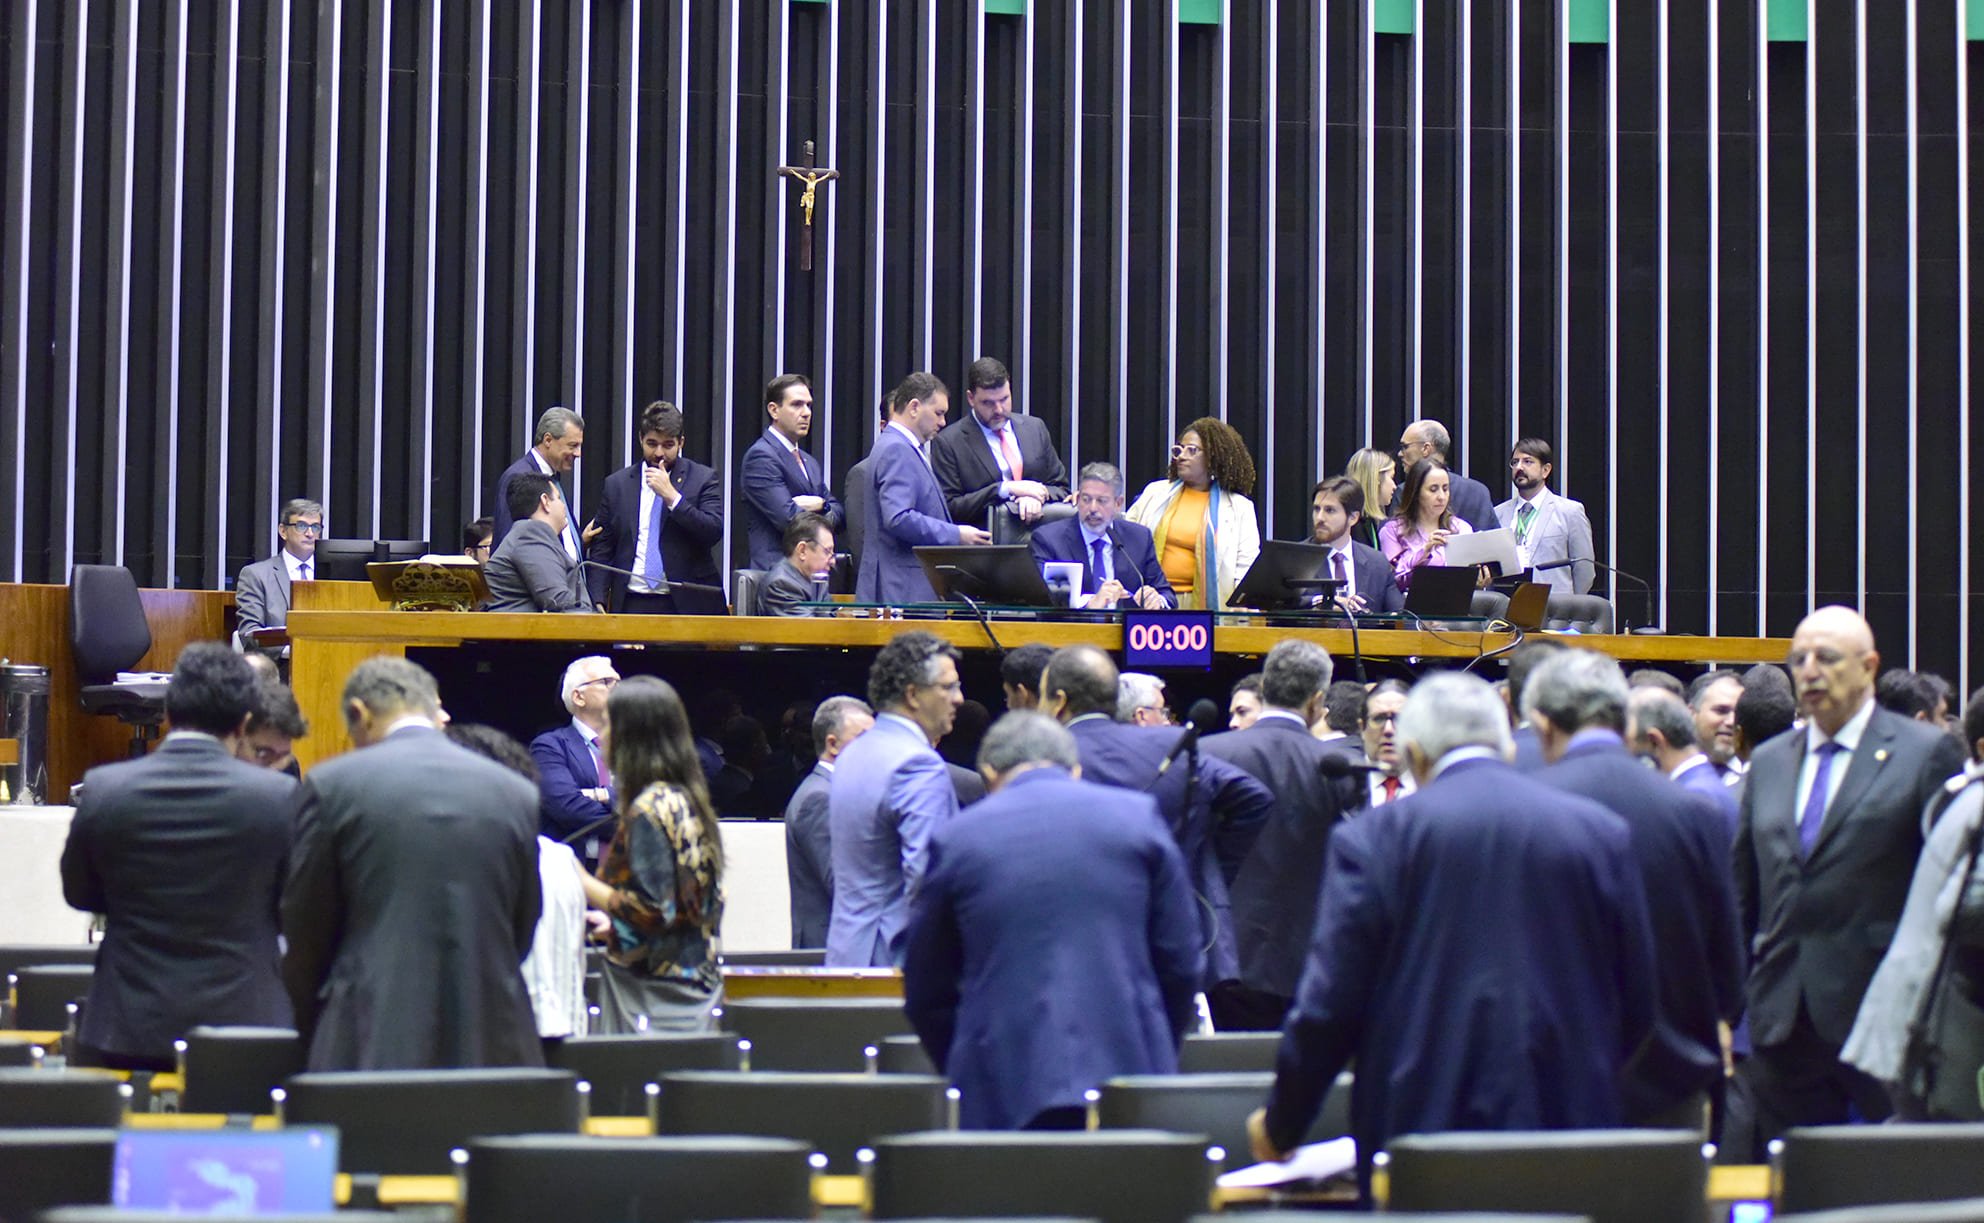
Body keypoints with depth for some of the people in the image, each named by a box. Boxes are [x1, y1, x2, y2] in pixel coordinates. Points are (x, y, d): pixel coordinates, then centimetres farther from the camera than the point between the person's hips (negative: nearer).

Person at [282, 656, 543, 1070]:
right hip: (491, 1045, 2)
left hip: (369, 1047, -2)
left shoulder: (332, 785, -1)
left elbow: (305, 934, 5)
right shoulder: (517, 793, 7)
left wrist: (312, 1034, 17)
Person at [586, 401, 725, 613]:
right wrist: (598, 603, -2)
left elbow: (714, 532, -8)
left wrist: (671, 496, -14)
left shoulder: (703, 479, 5)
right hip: (632, 604, 2)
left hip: (686, 604, -2)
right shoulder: (616, 484, 11)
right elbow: (601, 550, 10)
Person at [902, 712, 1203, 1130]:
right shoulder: (1138, 816, 6)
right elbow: (1180, 963, 7)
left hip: (1004, 1093, 0)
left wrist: (963, 1073, 19)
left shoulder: (954, 839, 5)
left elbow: (926, 993, 8)